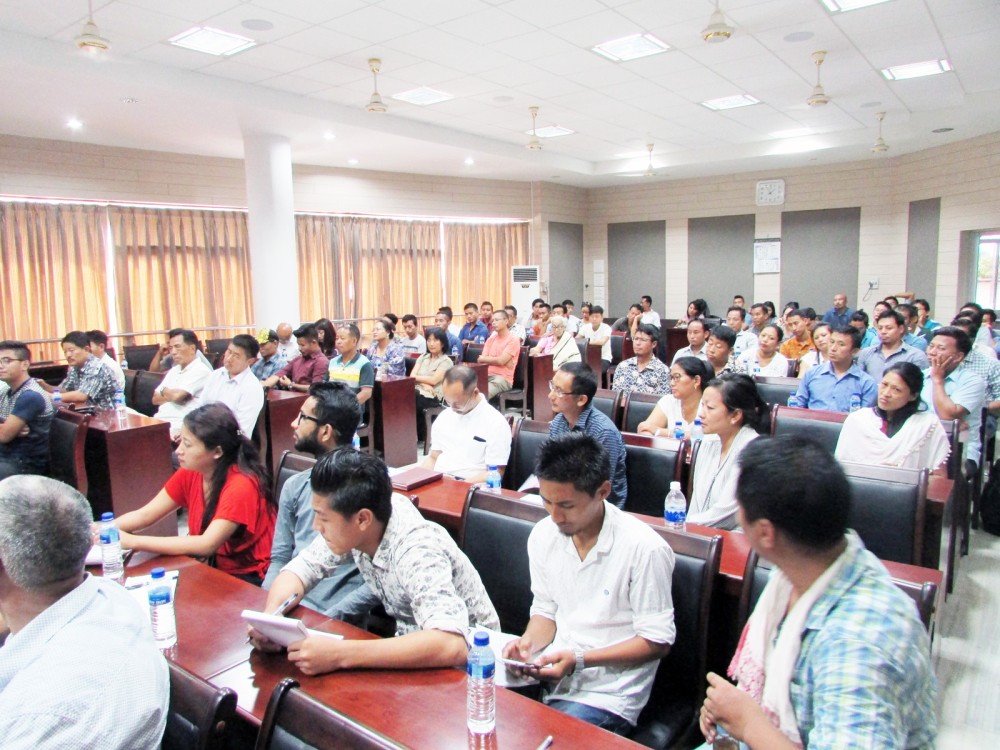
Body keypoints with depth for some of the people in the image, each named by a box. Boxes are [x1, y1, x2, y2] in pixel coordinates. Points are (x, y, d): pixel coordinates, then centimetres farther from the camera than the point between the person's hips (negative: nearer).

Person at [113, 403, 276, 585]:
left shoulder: (241, 486, -24)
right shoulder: (190, 474, -3)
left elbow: (206, 545, -28)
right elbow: (144, 515, 2)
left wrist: (133, 541, -28)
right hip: (215, 569, 6)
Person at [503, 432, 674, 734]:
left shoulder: (645, 549, -18)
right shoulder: (543, 535, 0)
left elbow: (657, 641, -11)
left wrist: (579, 660, -19)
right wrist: (529, 642, -10)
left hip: (607, 695, -5)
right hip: (551, 674, 5)